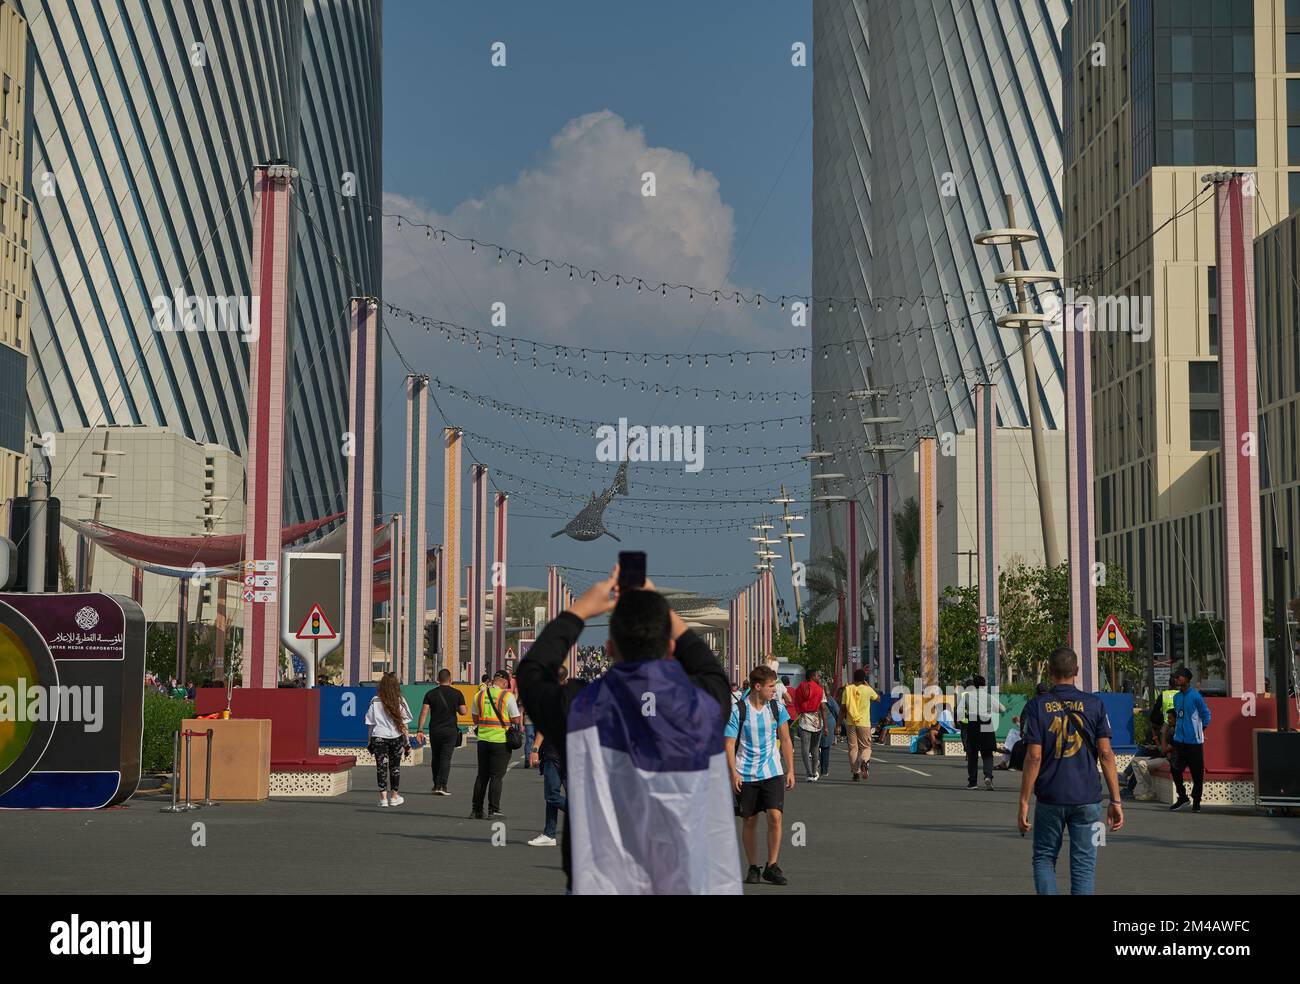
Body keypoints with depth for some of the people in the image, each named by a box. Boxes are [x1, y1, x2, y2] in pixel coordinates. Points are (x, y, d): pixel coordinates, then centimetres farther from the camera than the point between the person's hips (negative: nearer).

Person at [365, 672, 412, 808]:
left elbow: (370, 723, 1)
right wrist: (407, 743, 7)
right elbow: (403, 724, 2)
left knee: (381, 766, 2)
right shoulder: (400, 701, 0)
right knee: (395, 766, 13)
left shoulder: (375, 701, -1)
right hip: (396, 737, 1)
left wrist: (369, 742, 9)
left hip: (378, 737, -1)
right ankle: (394, 796, 20)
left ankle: (383, 797, -4)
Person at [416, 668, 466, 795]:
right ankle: (442, 786, -12)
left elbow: (424, 713, -4)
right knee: (446, 758, -2)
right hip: (450, 730, -2)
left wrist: (420, 730, -4)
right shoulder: (457, 694, -1)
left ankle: (436, 785, 21)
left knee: (435, 758, 14)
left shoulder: (431, 694, 1)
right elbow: (463, 712, -1)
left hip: (434, 730, 2)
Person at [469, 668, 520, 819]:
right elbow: (516, 720, -5)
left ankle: (476, 810, 14)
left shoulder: (479, 695, 7)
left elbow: (475, 719, 12)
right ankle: (493, 810, 1)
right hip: (501, 740, -4)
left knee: (482, 775, 12)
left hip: (483, 739, 4)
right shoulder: (507, 696, -8)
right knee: (496, 776, 1)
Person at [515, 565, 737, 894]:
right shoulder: (704, 706, -10)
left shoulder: (580, 710, -14)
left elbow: (532, 673, 9)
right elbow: (713, 672, 16)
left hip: (602, 883, -1)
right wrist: (664, 611, 21)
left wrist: (579, 610, 18)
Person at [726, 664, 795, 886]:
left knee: (775, 816, -12)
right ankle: (753, 868, 17)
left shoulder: (777, 708, 3)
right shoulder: (737, 711, -8)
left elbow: (785, 740, 11)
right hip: (745, 775, -2)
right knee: (749, 821, 5)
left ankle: (772, 866, -1)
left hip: (772, 772, 2)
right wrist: (734, 774, -14)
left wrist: (790, 770, 8)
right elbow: (729, 744, -6)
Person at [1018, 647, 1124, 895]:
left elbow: (1034, 757, -8)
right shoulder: (1094, 704, 0)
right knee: (1084, 863, 7)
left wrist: (1024, 803, -4)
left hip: (1049, 798, -1)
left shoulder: (1037, 707, -3)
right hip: (1087, 799, 1)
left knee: (1044, 858, 14)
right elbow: (1106, 753, -3)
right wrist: (1115, 801, 0)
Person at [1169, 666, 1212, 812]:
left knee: (1197, 773, 2)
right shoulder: (1176, 697, 10)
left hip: (1194, 741, -6)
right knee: (1175, 769, -1)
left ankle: (1196, 802, 13)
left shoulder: (1195, 696, -11)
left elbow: (1206, 715, -3)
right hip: (1179, 740, 6)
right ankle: (1182, 797, 15)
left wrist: (1201, 730, 2)